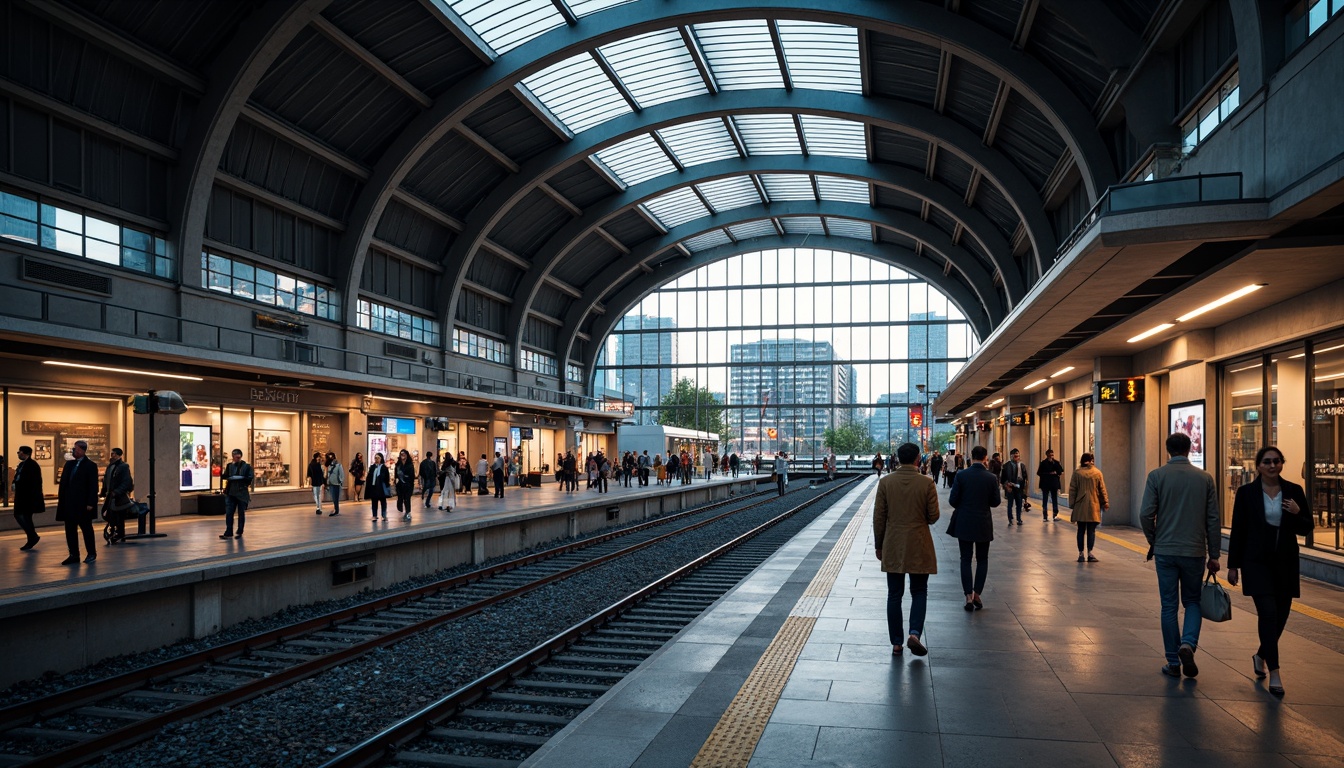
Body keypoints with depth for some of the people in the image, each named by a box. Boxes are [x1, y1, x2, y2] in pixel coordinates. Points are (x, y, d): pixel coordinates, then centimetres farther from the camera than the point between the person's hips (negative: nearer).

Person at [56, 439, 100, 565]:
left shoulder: (90, 466, -7)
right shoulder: (69, 464, 12)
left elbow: (93, 486, -11)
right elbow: (63, 483, 14)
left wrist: (90, 503, -17)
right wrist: (61, 500, 8)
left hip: (83, 505, -6)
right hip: (69, 504, 6)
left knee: (86, 529, 4)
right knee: (70, 530, 7)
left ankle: (92, 553, 15)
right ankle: (74, 555, 13)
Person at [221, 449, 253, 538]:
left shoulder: (247, 466, -1)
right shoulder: (229, 465, 10)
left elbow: (251, 477, -8)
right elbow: (225, 476, 7)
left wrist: (241, 478, -23)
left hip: (242, 493, -2)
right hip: (231, 492, 2)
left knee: (241, 513, 6)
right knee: (228, 513, -3)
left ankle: (239, 533, 17)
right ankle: (228, 533, 0)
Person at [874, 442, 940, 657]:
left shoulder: (885, 483, -4)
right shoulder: (927, 483, -8)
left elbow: (879, 517, -1)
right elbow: (933, 516, -5)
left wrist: (879, 546, 8)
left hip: (893, 548, 1)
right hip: (919, 547, -1)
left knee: (894, 595, 8)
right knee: (919, 592, 11)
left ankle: (896, 643, 10)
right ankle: (915, 633, -7)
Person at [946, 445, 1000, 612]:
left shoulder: (961, 476, -11)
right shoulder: (991, 478, -8)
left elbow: (952, 500, -9)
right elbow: (996, 502, -2)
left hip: (964, 523, 0)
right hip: (983, 525, 1)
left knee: (966, 559, 7)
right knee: (982, 560, 14)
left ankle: (969, 596, 2)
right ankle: (977, 594, 9)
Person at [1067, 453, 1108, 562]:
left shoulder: (1077, 473, -1)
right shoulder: (1097, 473, 1)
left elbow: (1072, 489, 0)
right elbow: (1102, 489, 5)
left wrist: (1072, 504, 6)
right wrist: (1105, 502, 14)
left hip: (1080, 506, 0)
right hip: (1094, 506, 0)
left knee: (1081, 530, 7)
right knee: (1091, 530, 4)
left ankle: (1081, 554, 6)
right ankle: (1090, 553, -4)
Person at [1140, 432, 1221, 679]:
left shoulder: (1156, 476, -5)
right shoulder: (1205, 478, 1)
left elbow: (1146, 514, -10)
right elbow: (1213, 520, 2)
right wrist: (1214, 555, 8)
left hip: (1165, 551, -1)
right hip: (1195, 551, 1)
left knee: (1169, 606, 7)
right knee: (1193, 602, 16)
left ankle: (1173, 663, 11)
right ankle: (1188, 643, -9)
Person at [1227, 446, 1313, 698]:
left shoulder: (1294, 491, 3)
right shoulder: (1246, 492, -3)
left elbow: (1306, 528, 6)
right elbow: (1238, 530, 0)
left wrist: (1297, 514, -16)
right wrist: (1233, 565, -1)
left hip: (1285, 562, 3)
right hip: (1257, 561, -3)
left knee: (1281, 615, 10)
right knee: (1268, 612, -13)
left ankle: (1261, 655, 36)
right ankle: (1274, 672, -8)